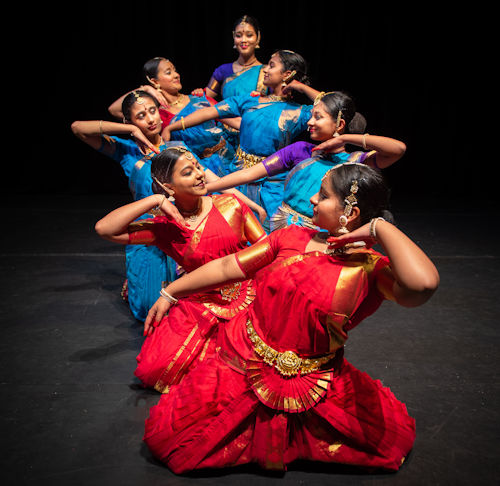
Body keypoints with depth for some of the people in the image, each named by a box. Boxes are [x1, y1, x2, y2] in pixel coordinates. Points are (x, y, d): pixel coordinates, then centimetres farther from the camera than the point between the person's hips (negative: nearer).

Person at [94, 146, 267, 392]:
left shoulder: (230, 205, 1)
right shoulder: (165, 228, -3)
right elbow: (104, 228, -12)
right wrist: (155, 200, -15)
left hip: (246, 295, 0)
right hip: (200, 305, 0)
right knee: (157, 367, -16)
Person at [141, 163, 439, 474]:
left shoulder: (370, 267, -12)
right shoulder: (292, 237, 0)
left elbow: (424, 283, -35)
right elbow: (226, 267, 7)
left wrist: (380, 227, -23)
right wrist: (170, 293, 11)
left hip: (312, 384, -1)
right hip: (243, 364, 2)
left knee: (395, 434, -5)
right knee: (165, 434, -6)